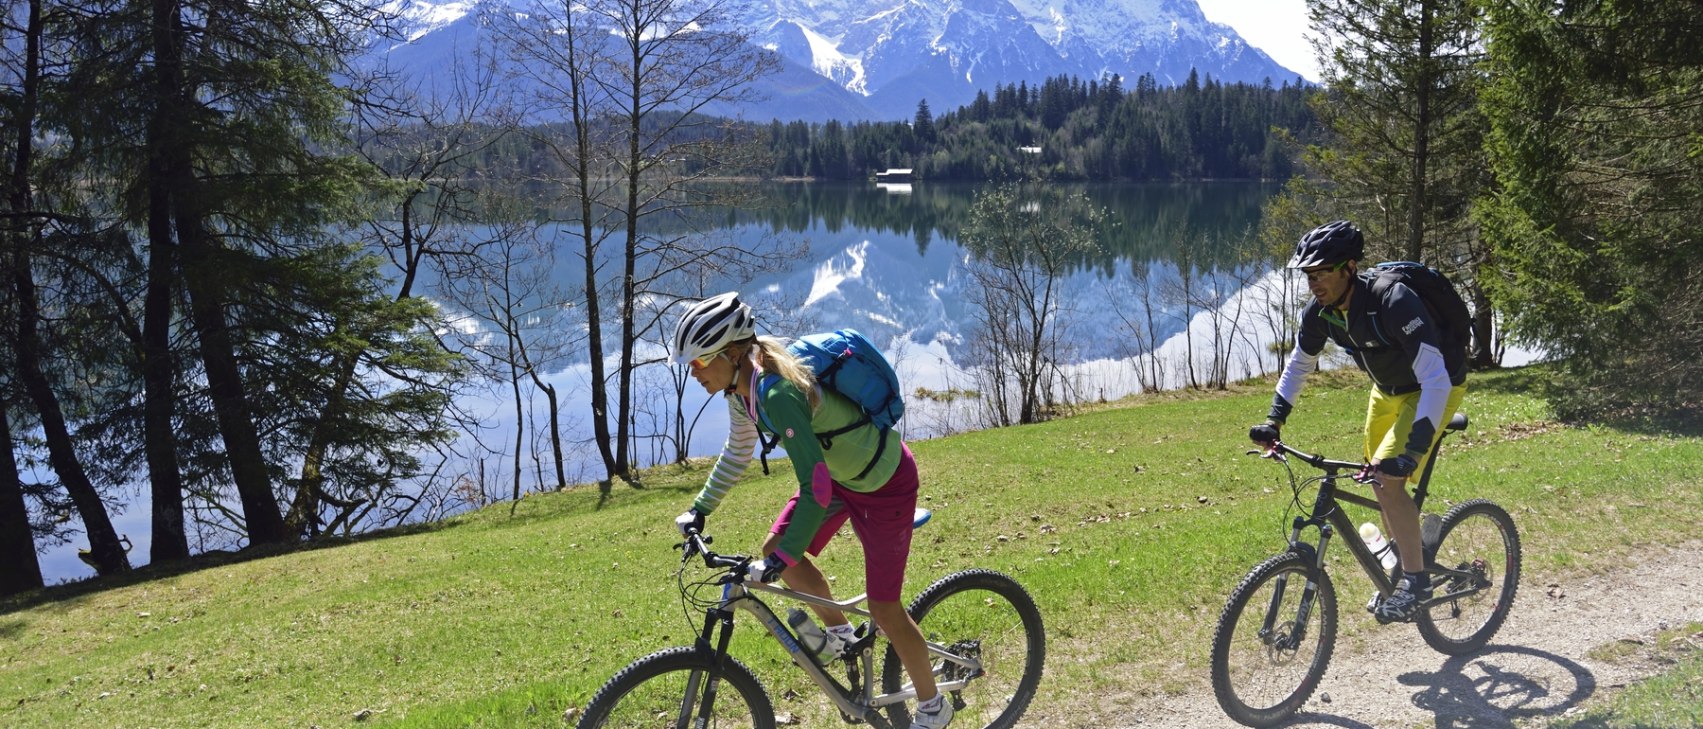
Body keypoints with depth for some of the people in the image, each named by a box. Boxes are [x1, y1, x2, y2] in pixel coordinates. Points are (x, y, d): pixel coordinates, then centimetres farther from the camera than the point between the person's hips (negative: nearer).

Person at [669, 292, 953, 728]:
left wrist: (785, 557, -34)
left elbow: (816, 488, -37)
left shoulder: (778, 393, -35)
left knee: (883, 608, 1)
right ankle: (840, 634, 28)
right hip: (839, 469, 8)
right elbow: (738, 452, 12)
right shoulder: (742, 385, -7)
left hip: (883, 483, -8)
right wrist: (700, 509, 11)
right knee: (775, 550, 5)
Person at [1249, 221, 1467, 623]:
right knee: (1379, 479, 12)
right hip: (1387, 390, 7)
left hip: (1433, 389, -7)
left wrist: (1414, 449, -47)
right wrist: (1273, 420, -7)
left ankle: (1416, 580, -8)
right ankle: (1401, 561, 34)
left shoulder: (1393, 302, -36)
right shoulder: (1321, 311, -15)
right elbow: (1298, 365, 3)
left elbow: (1436, 381, -40)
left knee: (1390, 477, -21)